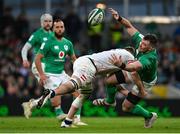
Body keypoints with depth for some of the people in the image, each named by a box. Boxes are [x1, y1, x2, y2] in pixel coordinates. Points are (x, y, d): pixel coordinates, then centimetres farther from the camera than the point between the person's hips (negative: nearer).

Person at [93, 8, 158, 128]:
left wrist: (122, 65, -81)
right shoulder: (140, 40, -24)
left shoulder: (150, 58, -45)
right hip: (135, 73, 7)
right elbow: (129, 26, -14)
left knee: (126, 107, 0)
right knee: (110, 80, 0)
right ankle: (110, 100, 32)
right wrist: (119, 18, -32)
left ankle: (149, 116, 25)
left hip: (144, 82, -7)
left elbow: (134, 67, -62)